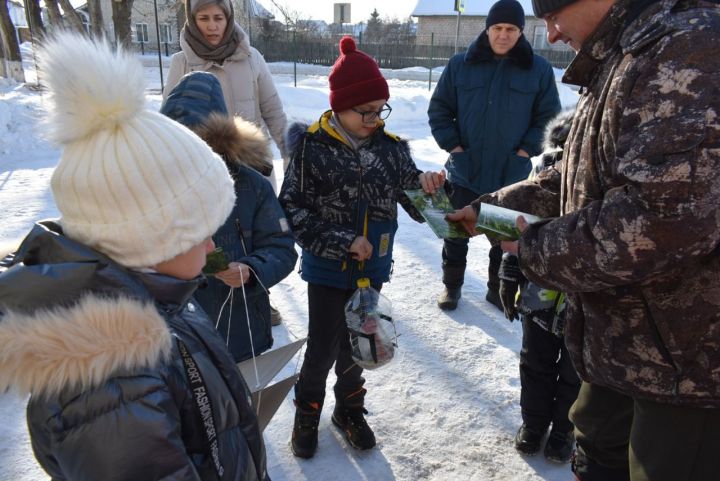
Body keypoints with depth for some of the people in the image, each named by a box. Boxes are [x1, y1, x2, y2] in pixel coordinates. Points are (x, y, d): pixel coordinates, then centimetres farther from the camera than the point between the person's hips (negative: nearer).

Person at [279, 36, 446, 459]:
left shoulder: (391, 147, -3)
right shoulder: (312, 147, -15)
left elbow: (413, 201, 0)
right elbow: (293, 209, -15)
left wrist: (425, 185, -23)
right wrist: (343, 243, -20)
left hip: (373, 268, 4)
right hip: (327, 269, -3)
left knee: (356, 345, 18)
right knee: (323, 348, 7)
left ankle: (349, 409, 42)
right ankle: (308, 413, 34)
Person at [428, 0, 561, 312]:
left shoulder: (539, 70, -1)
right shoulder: (460, 65, -1)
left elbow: (548, 117, 4)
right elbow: (439, 109, 4)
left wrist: (527, 149, -7)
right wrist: (451, 144, -6)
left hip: (511, 173, 1)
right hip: (464, 169, 0)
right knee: (456, 231, 10)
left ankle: (498, 289, 31)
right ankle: (451, 285, 29)